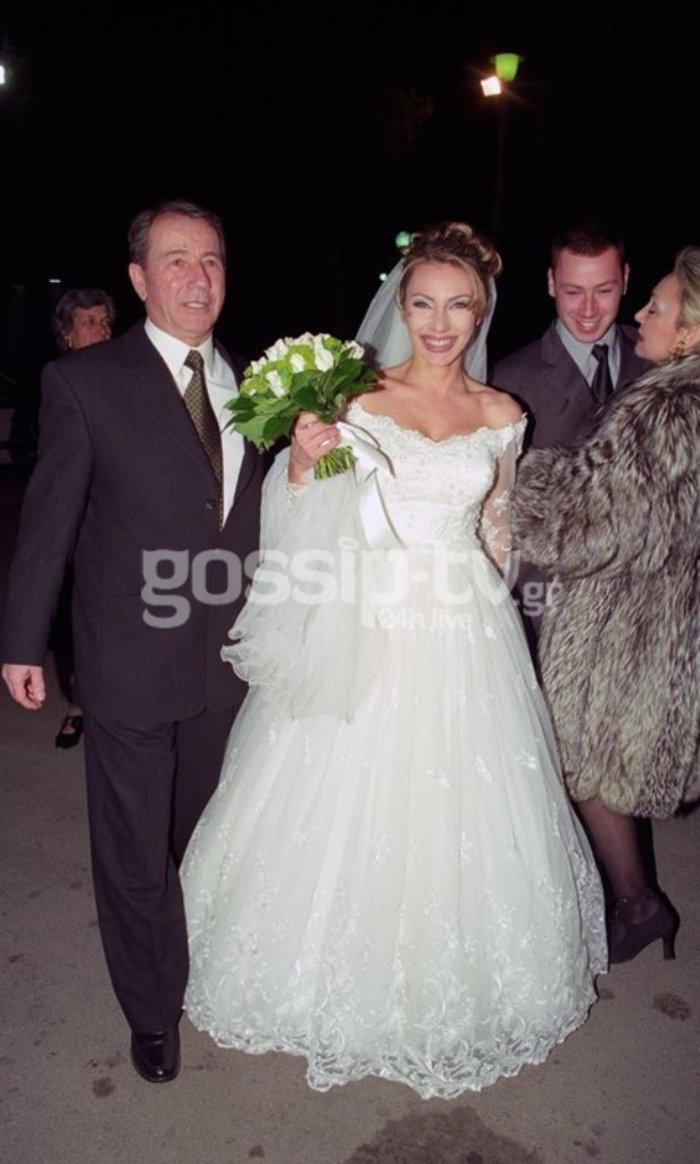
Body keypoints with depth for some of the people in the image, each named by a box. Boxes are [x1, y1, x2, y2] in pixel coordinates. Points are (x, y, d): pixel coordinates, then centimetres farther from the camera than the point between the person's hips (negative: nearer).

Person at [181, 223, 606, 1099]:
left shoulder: (502, 416, 5)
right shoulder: (355, 395, -3)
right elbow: (304, 523, -6)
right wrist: (301, 457, -24)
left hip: (462, 640, 2)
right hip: (365, 632, -2)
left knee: (458, 816, 11)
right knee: (348, 815, 7)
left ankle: (449, 998, 39)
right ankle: (343, 984, 35)